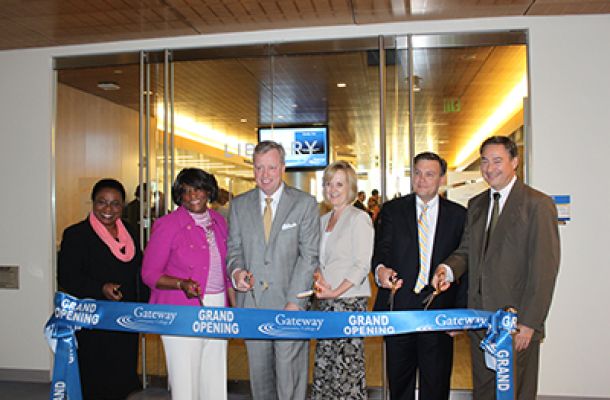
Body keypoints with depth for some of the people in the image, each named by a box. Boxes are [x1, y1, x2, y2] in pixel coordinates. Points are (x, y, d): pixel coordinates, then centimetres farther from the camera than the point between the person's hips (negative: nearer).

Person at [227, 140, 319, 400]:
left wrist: (294, 302, -13)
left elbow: (309, 256, -5)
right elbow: (233, 247, 12)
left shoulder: (305, 203, 0)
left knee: (290, 376, -1)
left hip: (290, 303, -3)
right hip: (252, 302, 3)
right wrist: (236, 271, -11)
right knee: (259, 374, 12)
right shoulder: (239, 204, 9)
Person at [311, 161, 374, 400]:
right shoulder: (323, 220, 15)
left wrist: (336, 292, -17)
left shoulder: (359, 218, -6)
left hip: (350, 300, -6)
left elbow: (362, 265, -11)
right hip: (326, 301, 6)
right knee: (324, 364, 8)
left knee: (347, 364, -5)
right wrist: (318, 274, -2)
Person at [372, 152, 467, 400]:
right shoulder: (392, 210, 7)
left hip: (439, 308, 0)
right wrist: (381, 269, -26)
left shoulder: (458, 214, 7)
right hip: (399, 306, 1)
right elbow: (382, 249, -2)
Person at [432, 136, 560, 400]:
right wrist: (448, 268, -9)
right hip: (480, 318, 6)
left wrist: (529, 323, -16)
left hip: (516, 320, -5)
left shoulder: (537, 204, -8)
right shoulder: (476, 205, 13)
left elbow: (544, 269, -12)